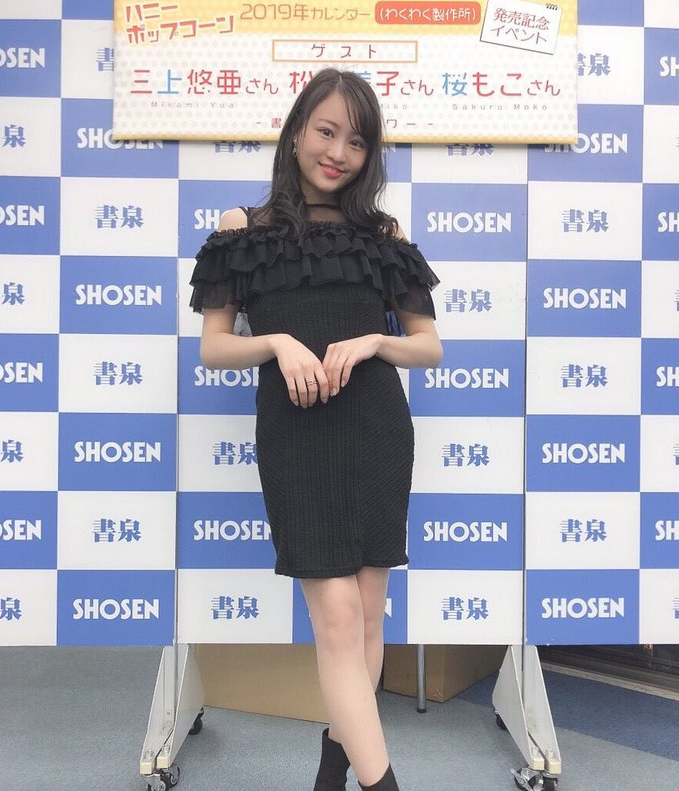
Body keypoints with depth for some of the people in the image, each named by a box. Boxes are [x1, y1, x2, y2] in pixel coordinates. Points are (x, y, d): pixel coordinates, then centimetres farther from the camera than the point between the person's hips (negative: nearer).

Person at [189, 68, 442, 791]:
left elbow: (429, 346, 11)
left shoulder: (382, 232, 11)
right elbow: (213, 348, 5)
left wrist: (373, 341, -9)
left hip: (377, 428, 3)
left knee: (367, 610, 8)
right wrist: (278, 342, -13)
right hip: (296, 432, -2)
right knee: (337, 614, -8)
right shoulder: (244, 228, 7)